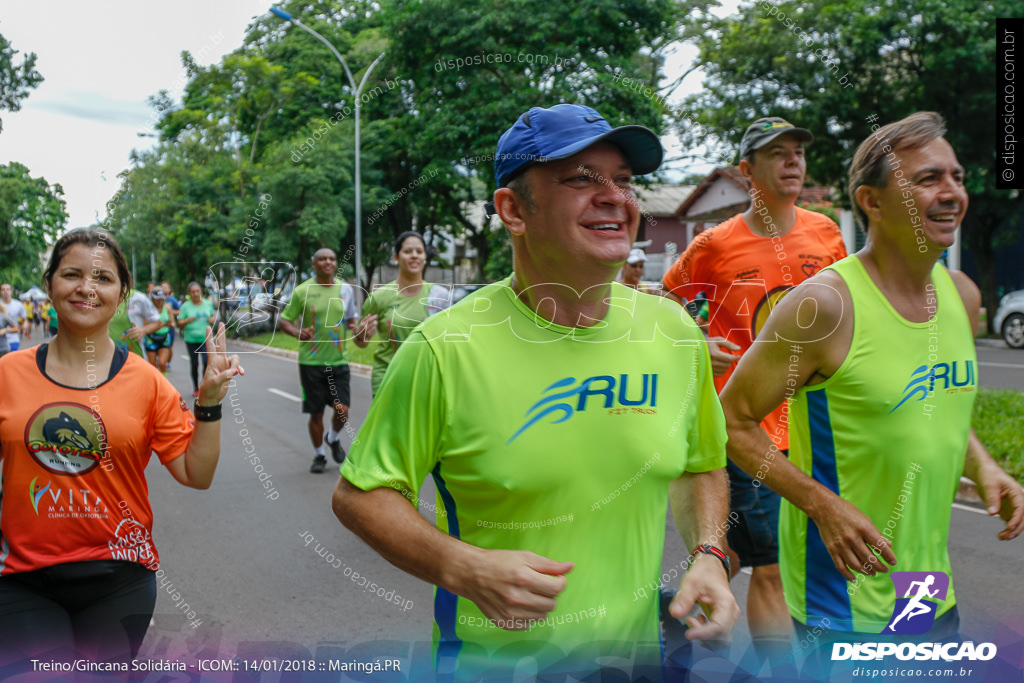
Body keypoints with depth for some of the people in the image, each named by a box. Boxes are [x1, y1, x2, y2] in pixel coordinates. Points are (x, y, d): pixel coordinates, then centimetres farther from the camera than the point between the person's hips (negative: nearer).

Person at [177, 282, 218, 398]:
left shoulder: (208, 304, 6)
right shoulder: (186, 306, 0)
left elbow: (213, 315, 20)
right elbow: (179, 323, 1)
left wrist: (212, 319, -2)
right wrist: (188, 320, -18)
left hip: (206, 338, 0)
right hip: (191, 339, 0)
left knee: (207, 361, -15)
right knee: (194, 364, 6)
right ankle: (195, 388, 22)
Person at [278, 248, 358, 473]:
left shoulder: (346, 289, 5)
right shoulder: (302, 291, -4)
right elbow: (284, 320, 1)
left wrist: (354, 326, -5)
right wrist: (297, 332, -19)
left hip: (339, 360, 2)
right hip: (311, 361, -2)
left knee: (342, 410, -6)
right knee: (316, 412, 6)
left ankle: (333, 438, 27)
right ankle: (319, 455, 27)